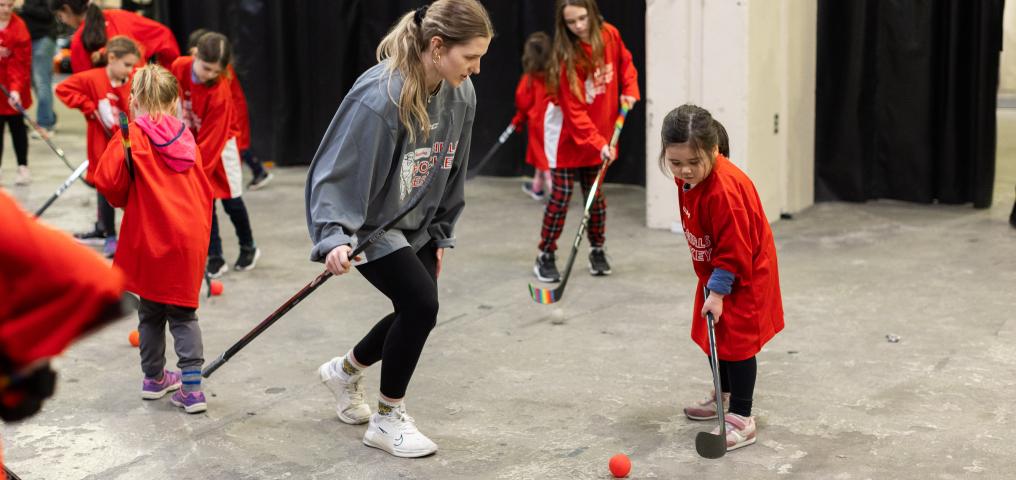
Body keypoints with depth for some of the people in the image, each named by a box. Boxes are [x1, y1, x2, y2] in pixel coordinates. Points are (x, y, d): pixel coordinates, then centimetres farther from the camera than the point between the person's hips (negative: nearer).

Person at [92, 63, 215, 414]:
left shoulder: (133, 135, -8)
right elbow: (204, 189, 8)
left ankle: (154, 378, 29)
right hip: (190, 237, 3)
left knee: (151, 312, 14)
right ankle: (191, 385, -1)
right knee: (183, 312, 10)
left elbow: (109, 181, -14)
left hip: (150, 239, -3)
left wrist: (123, 201, 7)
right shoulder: (186, 137, 5)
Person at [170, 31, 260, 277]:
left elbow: (211, 140, -28)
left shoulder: (220, 93, -30)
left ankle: (248, 249, 29)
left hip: (220, 146, -4)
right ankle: (214, 258, 9)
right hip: (192, 142, 4)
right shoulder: (179, 68, -18)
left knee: (231, 200, 6)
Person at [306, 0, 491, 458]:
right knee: (421, 304, -16)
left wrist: (440, 233, 10)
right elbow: (336, 171, -28)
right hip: (367, 223, -8)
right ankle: (388, 420, 4)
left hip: (415, 223, 8)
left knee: (417, 313, 9)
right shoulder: (378, 97, -30)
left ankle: (344, 370, 38)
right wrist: (334, 237, -38)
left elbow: (452, 171, 6)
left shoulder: (461, 94, -8)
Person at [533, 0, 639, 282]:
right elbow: (574, 112, -23)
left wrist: (630, 90, -4)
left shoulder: (610, 36, -8)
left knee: (596, 195, 11)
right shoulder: (566, 57, -22)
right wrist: (597, 143, -30)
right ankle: (546, 256, 9)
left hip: (600, 135, 4)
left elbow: (625, 63, 14)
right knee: (561, 197, -3)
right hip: (568, 135, -4)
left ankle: (597, 251, 26)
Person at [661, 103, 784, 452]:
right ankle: (724, 397, 40)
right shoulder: (687, 178, -6)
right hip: (715, 271, 9)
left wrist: (718, 291, -25)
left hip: (743, 276, -9)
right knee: (713, 335, 20)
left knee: (736, 341, -7)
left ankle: (741, 420, 1)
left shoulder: (724, 189, -34)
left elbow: (733, 250, -28)